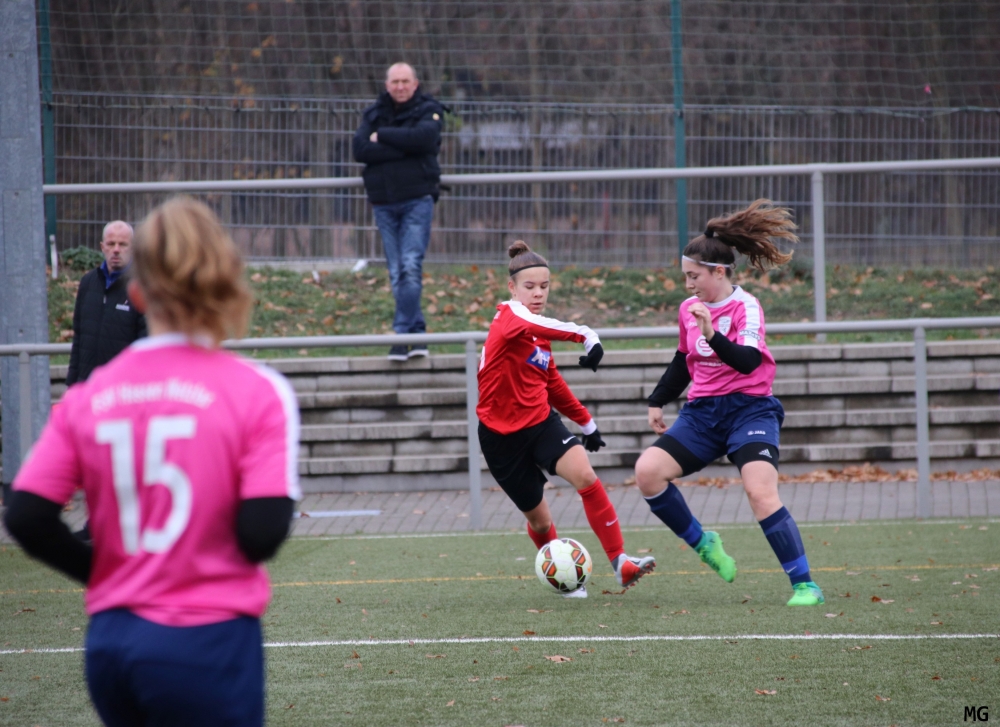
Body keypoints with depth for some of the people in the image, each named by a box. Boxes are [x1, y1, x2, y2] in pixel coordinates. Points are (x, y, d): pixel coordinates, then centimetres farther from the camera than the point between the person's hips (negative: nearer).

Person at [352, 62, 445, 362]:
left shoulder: (428, 111, 3)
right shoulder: (373, 114, 13)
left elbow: (424, 138, -19)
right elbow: (360, 149, -5)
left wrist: (382, 136, -9)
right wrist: (403, 147, -11)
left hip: (417, 200, -4)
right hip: (384, 204, 4)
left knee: (410, 267, -15)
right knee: (397, 274, 2)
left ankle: (401, 334, -16)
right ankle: (418, 334, 8)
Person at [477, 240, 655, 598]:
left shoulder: (540, 335, 9)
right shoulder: (508, 318, -16)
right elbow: (532, 326, -41)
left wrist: (586, 422, 28)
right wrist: (586, 336, -55)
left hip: (541, 421, 5)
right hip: (502, 434, -5)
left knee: (585, 476, -22)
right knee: (539, 519, 7)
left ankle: (619, 562, -22)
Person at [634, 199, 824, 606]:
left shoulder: (745, 308, -11)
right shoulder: (689, 309, 10)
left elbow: (748, 361, -27)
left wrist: (712, 335, -40)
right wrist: (658, 402, 29)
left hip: (748, 409, -7)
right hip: (703, 412, 7)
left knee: (761, 492, -24)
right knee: (647, 471, -12)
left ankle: (804, 585, -16)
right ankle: (701, 543, 8)